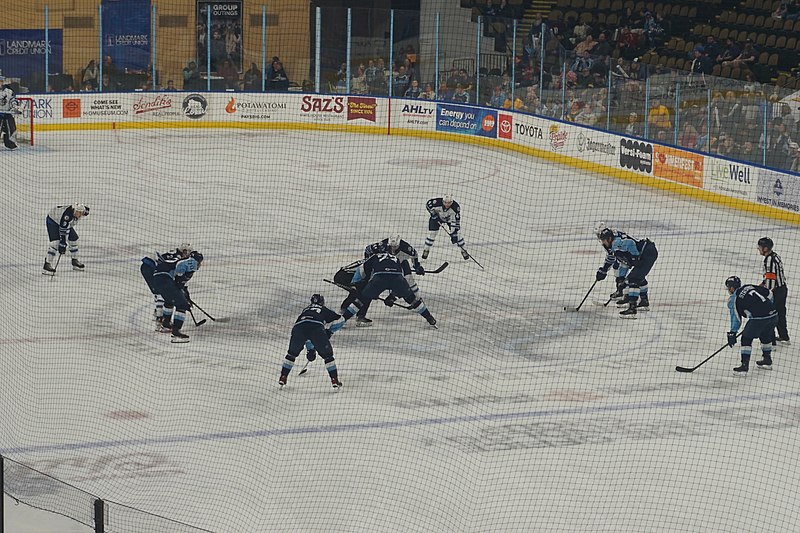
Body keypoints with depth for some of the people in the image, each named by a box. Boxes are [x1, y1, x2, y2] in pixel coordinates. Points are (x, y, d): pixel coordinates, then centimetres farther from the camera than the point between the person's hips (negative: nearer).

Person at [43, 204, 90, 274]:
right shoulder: (68, 213, -40)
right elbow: (63, 229, -37)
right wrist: (62, 243, -36)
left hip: (64, 223, 8)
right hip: (52, 221, -8)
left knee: (74, 239, 6)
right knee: (55, 242, -23)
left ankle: (75, 261, 23)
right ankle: (47, 265, -23)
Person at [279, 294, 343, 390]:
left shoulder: (305, 310, 42)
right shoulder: (324, 310, 31)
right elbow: (338, 320, 23)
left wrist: (310, 349, 54)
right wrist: (330, 331, 34)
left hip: (298, 328, 3)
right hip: (316, 328, -3)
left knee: (292, 354, 26)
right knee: (327, 355, 12)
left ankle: (282, 378, 23)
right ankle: (334, 381, 6)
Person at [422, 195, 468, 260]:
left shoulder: (455, 207, -36)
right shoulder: (437, 202, -36)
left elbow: (456, 221, -31)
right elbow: (428, 204, -14)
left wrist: (453, 232, -33)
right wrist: (433, 213, -23)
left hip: (450, 218, 0)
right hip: (438, 216, 0)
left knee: (455, 234, -8)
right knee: (432, 233, -9)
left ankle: (463, 250, 10)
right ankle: (426, 250, 9)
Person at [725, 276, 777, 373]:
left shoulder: (734, 299, 2)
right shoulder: (749, 287, 17)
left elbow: (736, 318, 4)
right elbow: (767, 292, 17)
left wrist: (732, 333, 11)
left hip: (759, 319, -7)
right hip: (773, 314, 7)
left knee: (746, 338, 8)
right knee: (765, 336, 29)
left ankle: (745, 364, 3)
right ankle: (767, 361, 37)